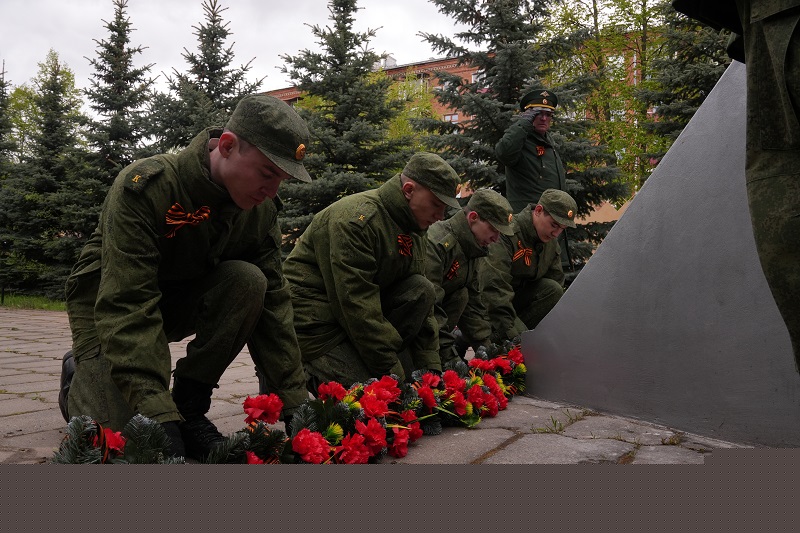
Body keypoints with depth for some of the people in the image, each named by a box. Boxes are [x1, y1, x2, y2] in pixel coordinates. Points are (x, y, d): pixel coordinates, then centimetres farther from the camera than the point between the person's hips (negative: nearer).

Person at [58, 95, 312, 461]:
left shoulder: (261, 209, -13)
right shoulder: (144, 186, -30)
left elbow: (272, 302, -12)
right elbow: (125, 305, -36)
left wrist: (295, 401, -17)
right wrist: (158, 413, -43)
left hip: (183, 299, 5)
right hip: (109, 303, -4)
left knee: (249, 280, -26)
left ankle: (190, 406, -12)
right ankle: (78, 378, 15)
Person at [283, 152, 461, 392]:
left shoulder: (415, 231, 7)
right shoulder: (355, 218, -21)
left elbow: (422, 308, 6)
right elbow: (356, 305, -26)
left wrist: (431, 370, -4)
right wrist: (394, 374, -24)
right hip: (315, 321, -8)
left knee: (420, 289, -13)